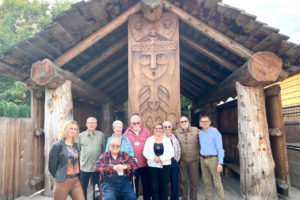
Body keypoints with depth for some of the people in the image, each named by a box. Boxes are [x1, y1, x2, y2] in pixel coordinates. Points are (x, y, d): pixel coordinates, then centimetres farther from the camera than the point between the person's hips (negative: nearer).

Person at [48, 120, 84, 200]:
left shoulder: (76, 145, 8)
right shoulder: (57, 146, -10)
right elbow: (52, 165, -8)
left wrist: (75, 177, 10)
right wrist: (59, 177, 2)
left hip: (76, 181, 5)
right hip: (62, 182, -5)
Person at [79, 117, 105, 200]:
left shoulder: (101, 135, 1)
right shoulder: (81, 135, 2)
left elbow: (104, 149, 5)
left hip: (97, 167, 0)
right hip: (84, 166, 0)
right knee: (83, 188, 11)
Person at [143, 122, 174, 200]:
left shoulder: (167, 140, 7)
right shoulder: (149, 140, 8)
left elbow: (171, 153, -1)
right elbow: (145, 152, 2)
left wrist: (161, 158, -13)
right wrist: (154, 157, -14)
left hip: (165, 166, 0)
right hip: (153, 166, 0)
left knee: (164, 187, 3)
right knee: (155, 187, 3)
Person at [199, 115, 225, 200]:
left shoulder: (215, 133, -9)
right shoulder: (200, 134, 9)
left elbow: (220, 148, -12)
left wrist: (220, 163, -18)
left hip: (213, 159, -6)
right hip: (203, 159, 6)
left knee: (217, 182, -4)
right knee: (206, 181, 13)